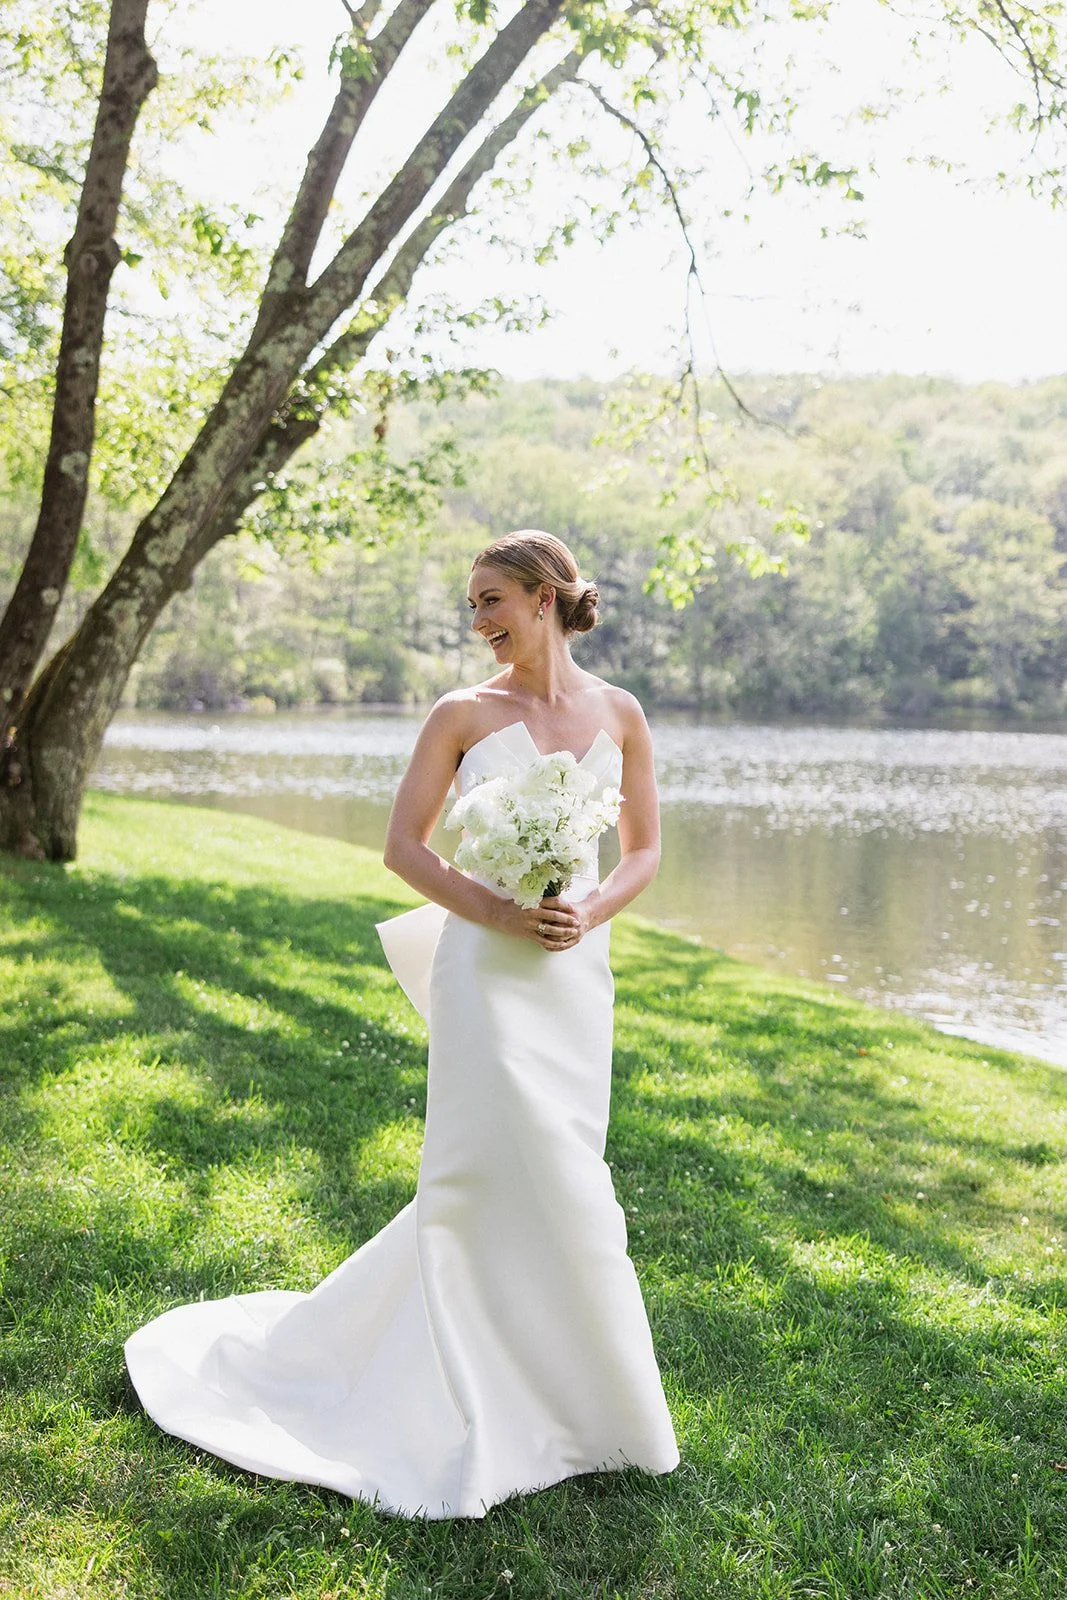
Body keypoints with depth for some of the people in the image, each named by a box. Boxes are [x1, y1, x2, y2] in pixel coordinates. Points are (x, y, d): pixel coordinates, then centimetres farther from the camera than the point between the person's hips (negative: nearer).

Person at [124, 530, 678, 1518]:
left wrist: (590, 911, -8)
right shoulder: (463, 714, -1)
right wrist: (498, 913, -14)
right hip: (486, 966, -3)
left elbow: (644, 849, 11)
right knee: (526, 1178, -4)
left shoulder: (619, 715, 6)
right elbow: (403, 846, -1)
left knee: (493, 1176, 11)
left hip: (577, 970, 3)